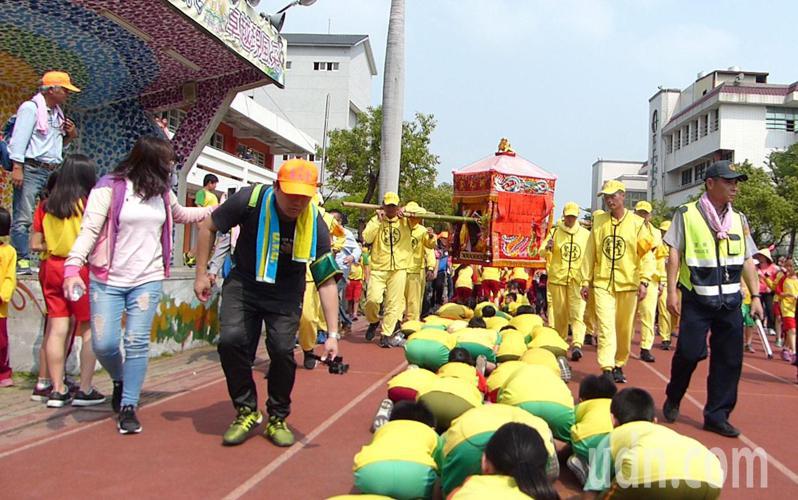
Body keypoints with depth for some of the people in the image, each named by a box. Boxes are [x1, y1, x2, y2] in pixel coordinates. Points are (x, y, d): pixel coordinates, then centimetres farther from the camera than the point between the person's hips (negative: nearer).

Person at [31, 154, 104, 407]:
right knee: (89, 329, 4)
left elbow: (35, 244, 6)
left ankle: (57, 390, 11)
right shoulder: (89, 204, -9)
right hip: (82, 268, -5)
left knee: (57, 329, 7)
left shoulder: (46, 206, 5)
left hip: (52, 268, 5)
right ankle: (85, 390, 6)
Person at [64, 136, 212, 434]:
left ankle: (128, 407, 8)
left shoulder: (162, 192, 9)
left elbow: (181, 215, 30)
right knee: (104, 344, -3)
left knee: (137, 342, -3)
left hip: (148, 280, 3)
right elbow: (89, 230, -13)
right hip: (108, 280, -3)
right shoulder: (110, 188, -9)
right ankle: (120, 380, 30)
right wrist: (73, 266, -24)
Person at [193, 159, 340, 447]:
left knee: (283, 350, -13)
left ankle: (277, 418, 12)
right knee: (231, 340, -17)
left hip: (285, 293, 0)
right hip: (243, 283, 0)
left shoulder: (315, 225, -22)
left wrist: (332, 334, -23)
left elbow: (327, 281, -18)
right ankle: (246, 411, 5)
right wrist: (201, 274, -5)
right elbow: (208, 226, -6)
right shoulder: (250, 200, -24)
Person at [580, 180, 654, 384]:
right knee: (605, 327, -9)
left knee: (624, 329, 8)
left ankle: (619, 366, 23)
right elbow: (590, 253, 9)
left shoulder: (637, 223, 1)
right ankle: (607, 369, -11)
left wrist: (644, 281, -10)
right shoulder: (598, 221, 7)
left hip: (628, 284, 0)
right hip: (602, 283, 1)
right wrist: (586, 281, 7)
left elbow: (646, 253, 0)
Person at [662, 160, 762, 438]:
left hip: (730, 300, 5)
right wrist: (672, 291, -10)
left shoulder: (738, 220, 12)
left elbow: (747, 260, 14)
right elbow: (674, 254, -3)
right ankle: (672, 399, 21)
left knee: (729, 359, 3)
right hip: (697, 299, -4)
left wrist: (755, 295, 7)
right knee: (690, 352, -6)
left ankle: (717, 415, 15)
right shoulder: (687, 214, -1)